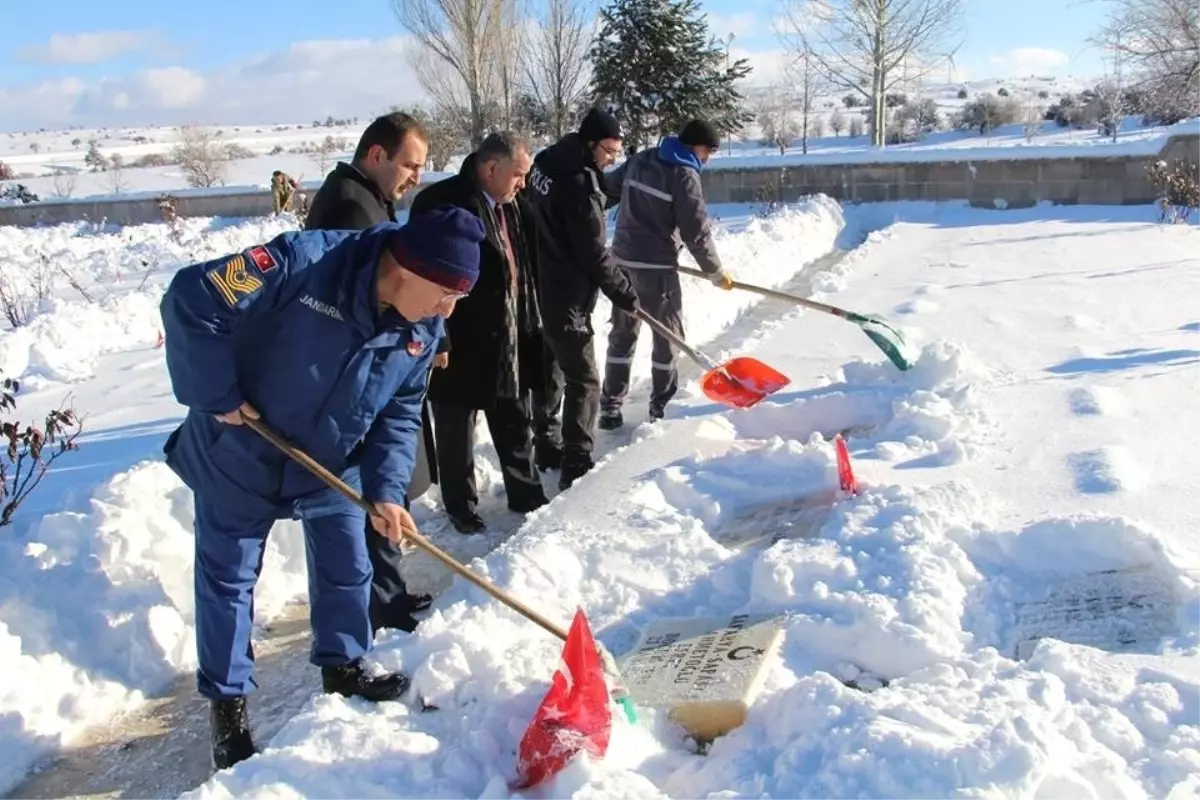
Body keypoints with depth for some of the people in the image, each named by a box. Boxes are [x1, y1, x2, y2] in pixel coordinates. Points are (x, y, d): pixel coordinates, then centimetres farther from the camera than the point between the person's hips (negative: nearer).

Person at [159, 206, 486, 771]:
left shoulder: (424, 330, -13)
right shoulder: (304, 264, -33)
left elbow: (401, 412, -3)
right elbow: (191, 298, -32)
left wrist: (386, 489, -16)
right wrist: (215, 397, -26)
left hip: (331, 465, 5)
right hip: (240, 454, -5)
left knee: (346, 567, 14)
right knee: (228, 577, 8)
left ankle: (343, 667, 38)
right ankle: (228, 701, 27)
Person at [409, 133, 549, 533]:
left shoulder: (512, 207, 8)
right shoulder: (441, 203, -17)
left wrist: (530, 325, 16)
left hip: (509, 341, 8)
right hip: (460, 343, -7)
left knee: (516, 425, 19)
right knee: (457, 433, 8)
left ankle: (526, 494, 34)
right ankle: (461, 507, 23)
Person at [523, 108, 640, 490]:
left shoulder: (547, 161, 5)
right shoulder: (580, 187, -23)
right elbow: (594, 256, -19)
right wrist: (625, 294, -6)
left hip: (539, 287, 10)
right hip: (565, 298, -10)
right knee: (584, 381, -4)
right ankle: (576, 468, -4)